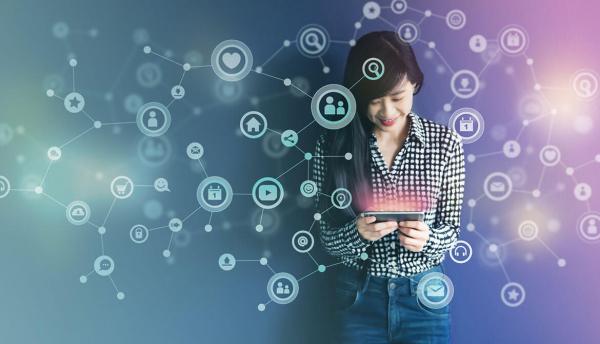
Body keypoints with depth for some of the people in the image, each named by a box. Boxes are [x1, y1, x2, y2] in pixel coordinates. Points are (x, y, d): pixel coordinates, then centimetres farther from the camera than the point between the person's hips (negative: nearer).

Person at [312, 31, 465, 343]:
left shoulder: (444, 143, -8)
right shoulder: (333, 144, -9)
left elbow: (450, 230, -1)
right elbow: (328, 239, -5)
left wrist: (426, 238, -22)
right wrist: (357, 232, -26)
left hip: (424, 295, 0)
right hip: (359, 297, 0)